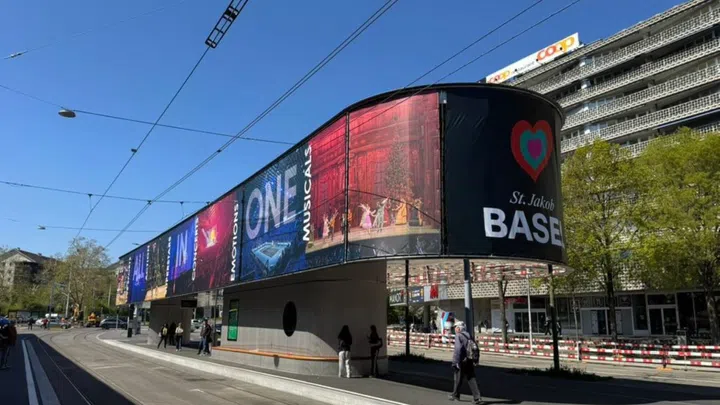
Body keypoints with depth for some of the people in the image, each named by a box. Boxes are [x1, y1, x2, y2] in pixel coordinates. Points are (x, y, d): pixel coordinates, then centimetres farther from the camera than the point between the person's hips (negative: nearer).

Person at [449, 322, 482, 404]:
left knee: (458, 378, 10)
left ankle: (455, 395, 26)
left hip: (461, 361, -6)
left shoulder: (458, 336, -11)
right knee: (471, 378, 5)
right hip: (469, 361, 6)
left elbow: (458, 348, -23)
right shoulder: (469, 335, 12)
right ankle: (477, 397, -5)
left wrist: (456, 361, -20)